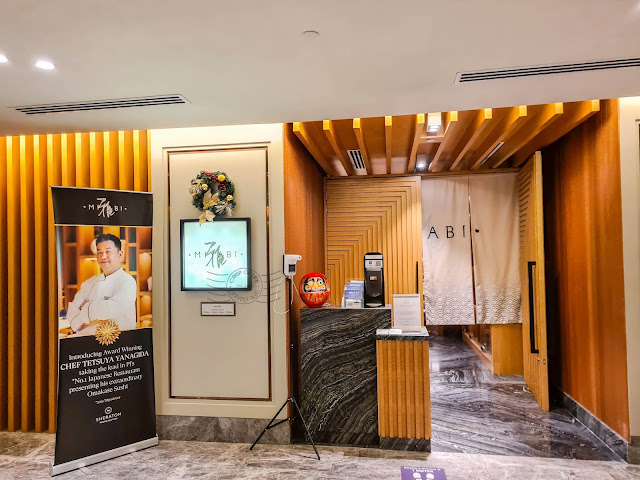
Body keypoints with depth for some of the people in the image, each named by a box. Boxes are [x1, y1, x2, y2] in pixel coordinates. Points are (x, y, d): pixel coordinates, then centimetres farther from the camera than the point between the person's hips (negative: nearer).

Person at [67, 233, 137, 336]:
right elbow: (72, 311, 7)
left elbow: (114, 309, -17)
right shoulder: (89, 283, 14)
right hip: (84, 339, 4)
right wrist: (87, 319, -12)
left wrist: (86, 307, -1)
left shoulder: (127, 281, -4)